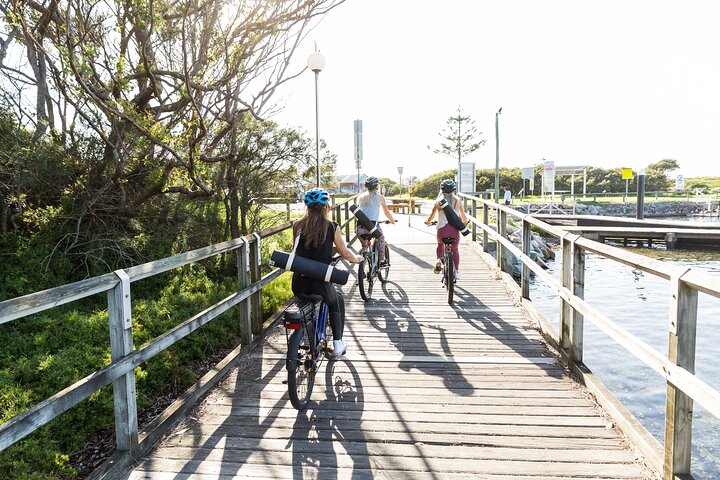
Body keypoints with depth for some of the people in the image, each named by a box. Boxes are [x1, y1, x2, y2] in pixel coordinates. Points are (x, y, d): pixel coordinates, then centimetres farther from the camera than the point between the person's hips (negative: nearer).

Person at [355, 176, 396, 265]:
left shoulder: (361, 196, 17)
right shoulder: (379, 196, 10)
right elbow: (386, 212, 22)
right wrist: (392, 220, 42)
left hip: (359, 227, 3)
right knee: (381, 238, 28)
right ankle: (381, 261, 26)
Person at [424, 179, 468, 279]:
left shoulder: (439, 201, 3)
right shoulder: (458, 200, 7)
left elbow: (432, 216, 12)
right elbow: (463, 215, 16)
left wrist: (427, 222, 34)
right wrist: (465, 222, 39)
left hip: (442, 229, -1)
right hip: (455, 229, 1)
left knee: (440, 244, 30)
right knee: (455, 250, 22)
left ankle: (439, 260, 6)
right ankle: (456, 271, 17)